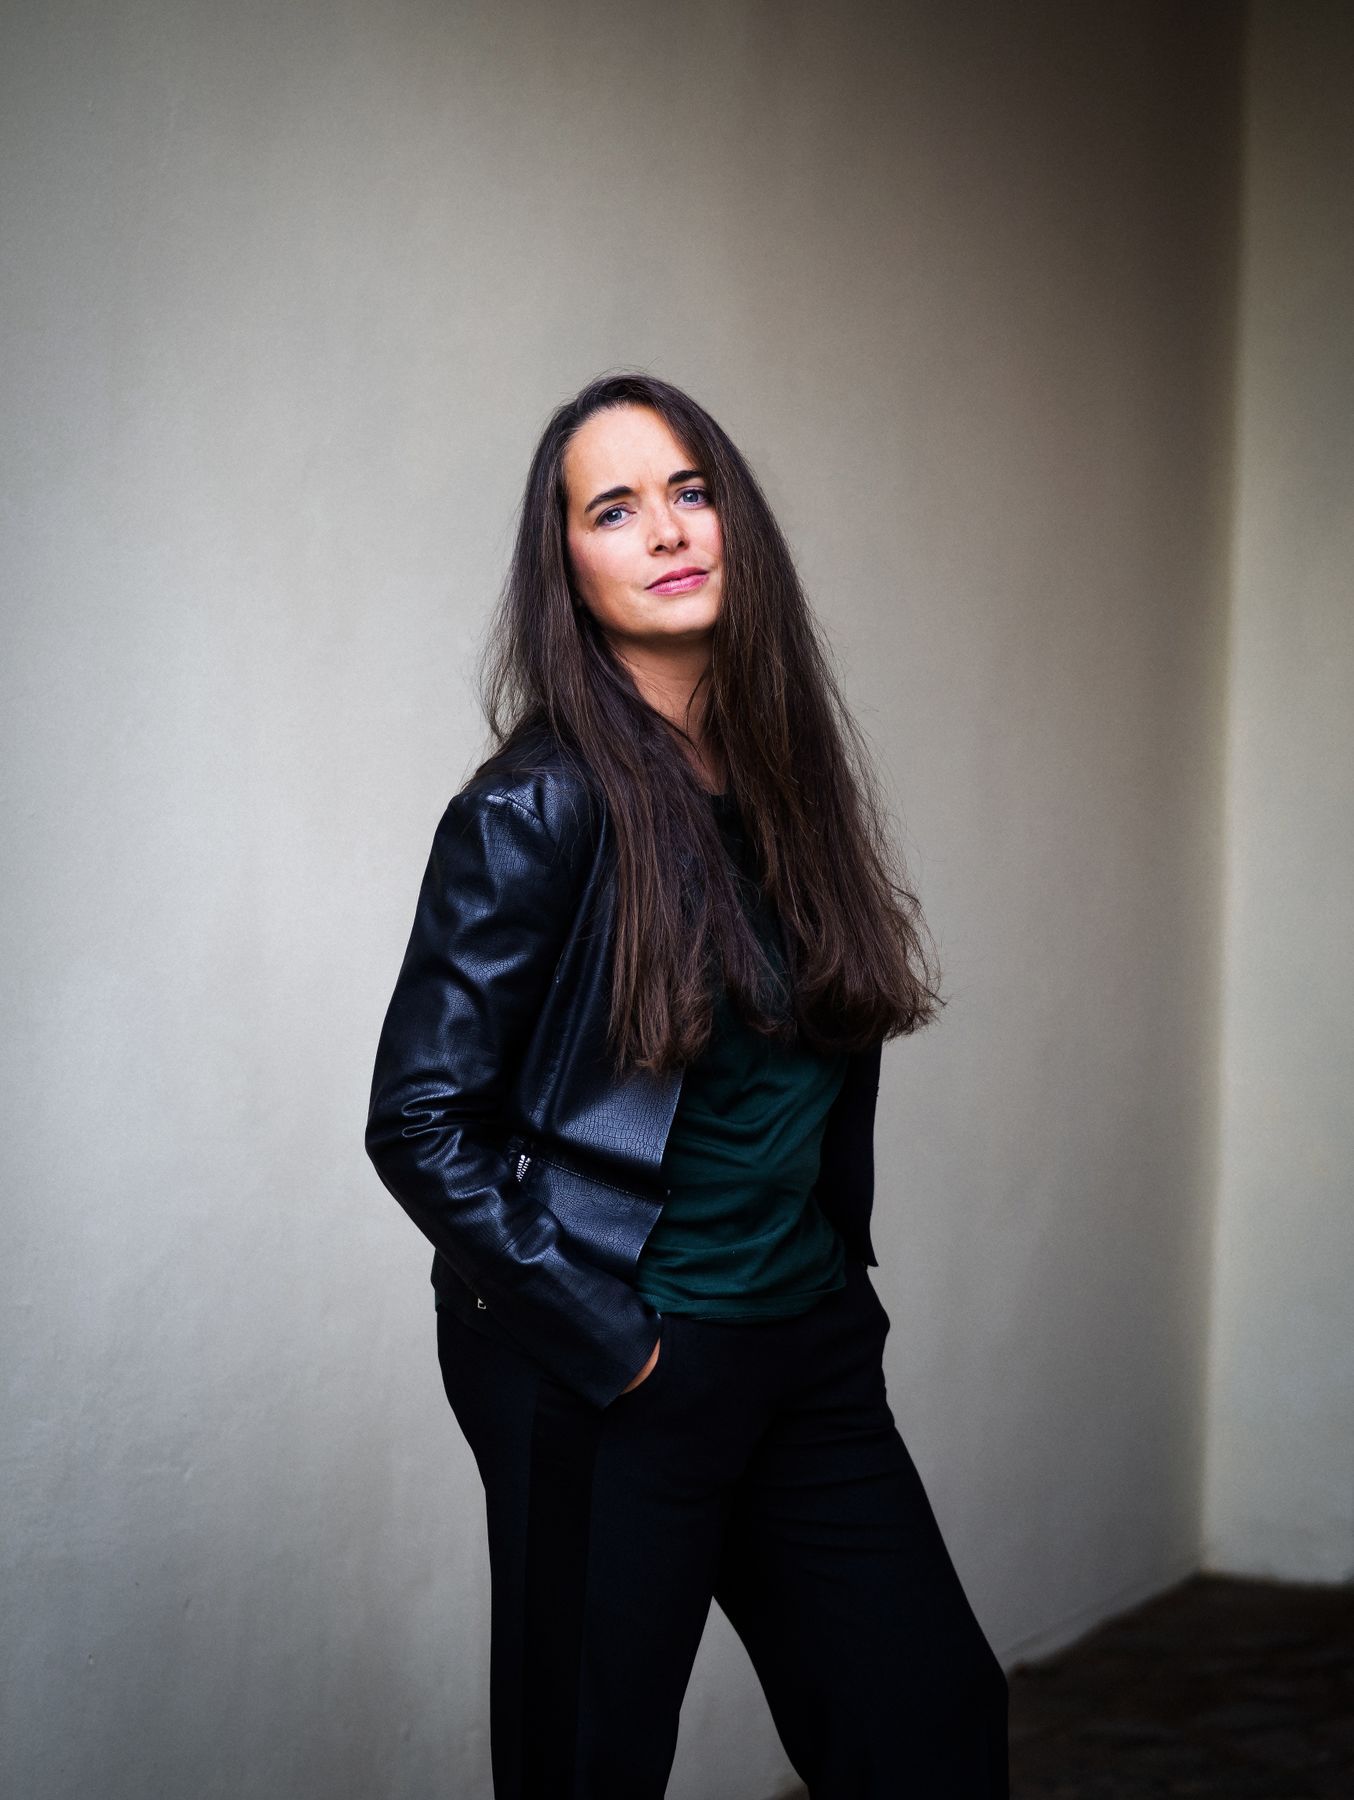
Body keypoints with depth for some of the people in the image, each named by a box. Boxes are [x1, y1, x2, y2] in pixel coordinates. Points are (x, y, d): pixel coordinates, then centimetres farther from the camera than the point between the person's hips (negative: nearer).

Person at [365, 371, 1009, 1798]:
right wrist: (607, 1342, -13)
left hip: (811, 1357, 7)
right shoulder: (540, 807, -13)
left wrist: (837, 1281, 10)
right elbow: (420, 1118, -14)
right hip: (608, 1384, -6)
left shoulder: (786, 773, 7)